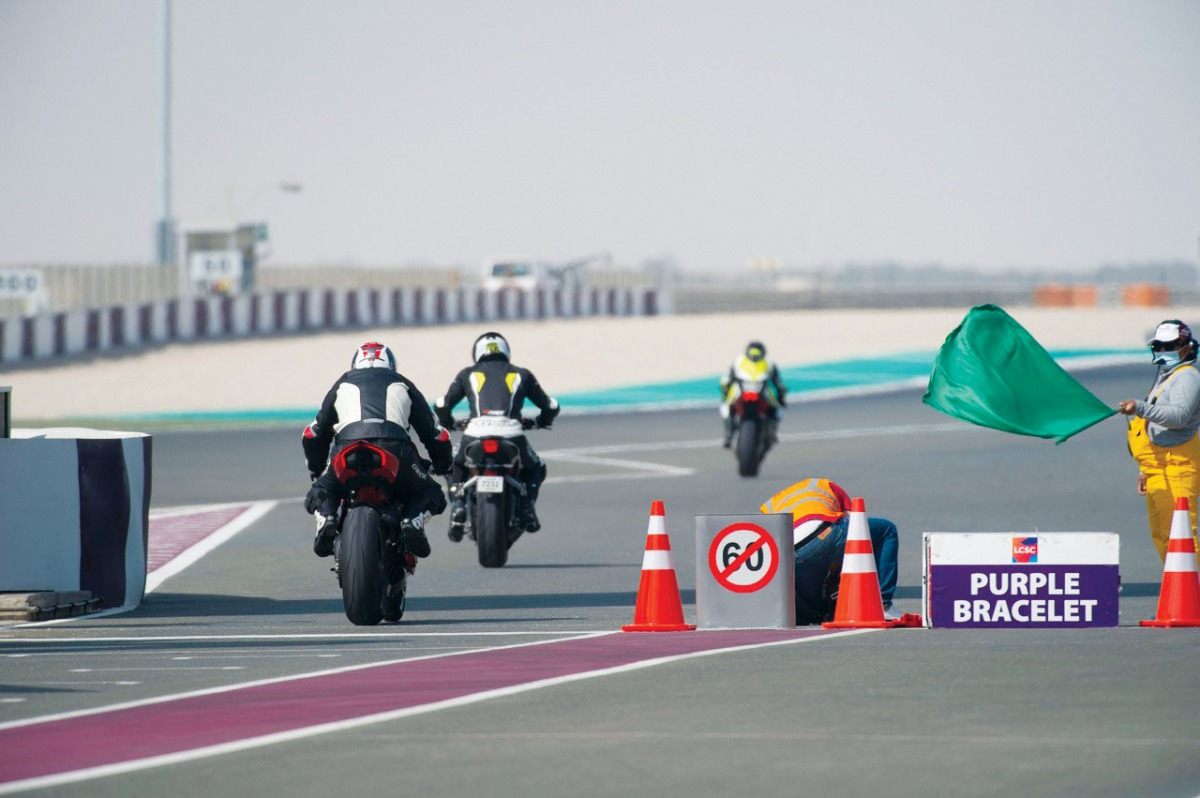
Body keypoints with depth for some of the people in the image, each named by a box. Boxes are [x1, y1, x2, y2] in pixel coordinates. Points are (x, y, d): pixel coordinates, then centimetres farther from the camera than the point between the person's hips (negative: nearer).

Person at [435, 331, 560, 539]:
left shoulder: (468, 374, 21)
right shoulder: (521, 375, 22)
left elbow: (442, 404, 14)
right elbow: (551, 406, 25)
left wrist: (448, 423, 37)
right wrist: (542, 421, 48)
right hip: (512, 438, 0)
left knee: (454, 465, 32)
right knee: (535, 469, 31)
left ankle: (457, 505, 6)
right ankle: (527, 507, 4)